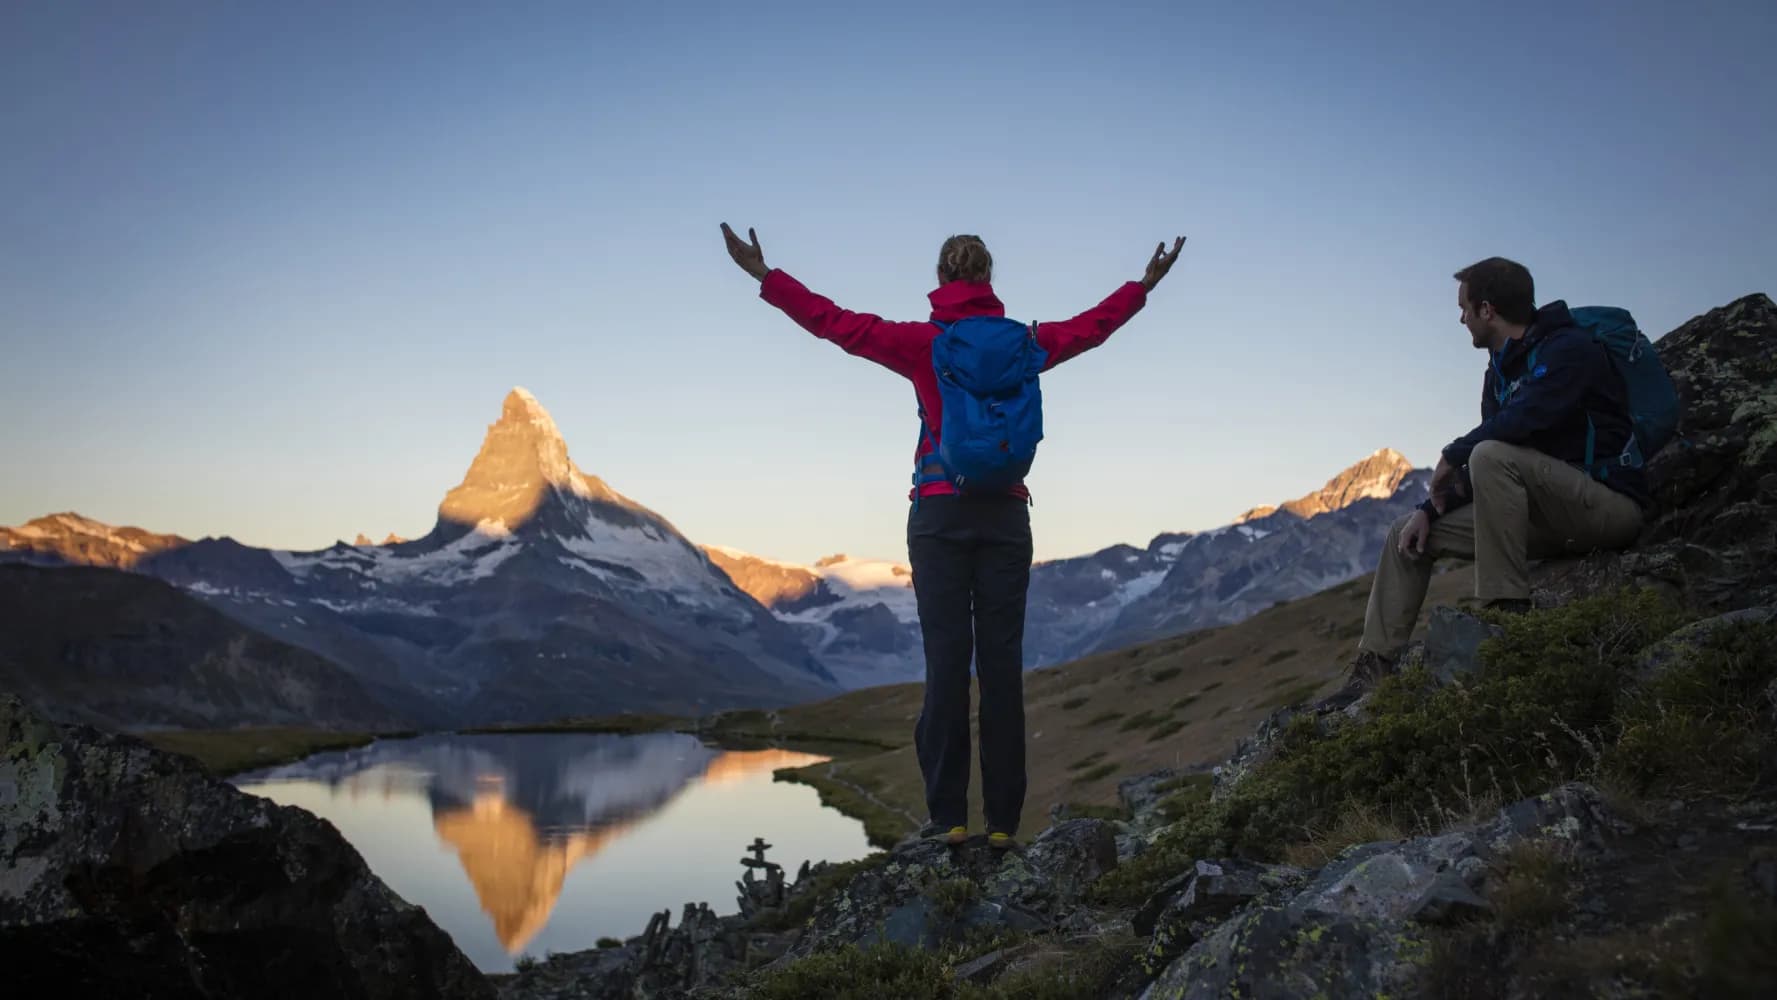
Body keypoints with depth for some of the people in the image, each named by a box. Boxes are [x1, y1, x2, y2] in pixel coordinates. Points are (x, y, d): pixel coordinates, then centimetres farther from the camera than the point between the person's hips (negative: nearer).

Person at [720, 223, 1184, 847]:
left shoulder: (923, 343, -1)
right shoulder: (1025, 343, 7)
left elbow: (838, 324, 0)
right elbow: (1092, 326, 23)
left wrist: (766, 277, 9)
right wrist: (1144, 285, 40)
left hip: (940, 512, -2)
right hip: (1006, 513, 2)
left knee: (947, 657, -2)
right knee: (1002, 661, 1)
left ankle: (949, 815, -2)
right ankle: (1002, 820, 3)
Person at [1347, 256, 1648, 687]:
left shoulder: (1569, 349, -13)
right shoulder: (1501, 371, 14)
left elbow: (1523, 421, -30)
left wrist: (1452, 455, -15)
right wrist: (1432, 508, 0)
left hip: (1609, 503, -9)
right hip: (1553, 516, 9)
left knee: (1493, 457, -34)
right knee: (1408, 535, 3)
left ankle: (1509, 609, -29)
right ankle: (1373, 669, -1)